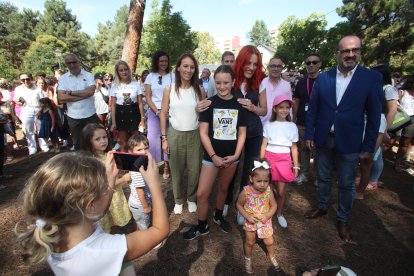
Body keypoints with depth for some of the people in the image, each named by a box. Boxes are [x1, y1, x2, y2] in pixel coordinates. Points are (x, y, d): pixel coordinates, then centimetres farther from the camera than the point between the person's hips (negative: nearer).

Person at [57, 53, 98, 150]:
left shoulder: (89, 75, -2)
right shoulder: (63, 79, 1)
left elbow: (91, 91, -18)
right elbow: (61, 98, -11)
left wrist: (71, 92, -12)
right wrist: (83, 95, -16)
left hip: (90, 115, -1)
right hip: (73, 117, 2)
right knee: (77, 143, 16)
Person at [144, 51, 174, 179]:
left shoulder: (172, 76, 3)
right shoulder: (151, 76, 8)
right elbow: (148, 97, 4)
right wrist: (157, 111, -7)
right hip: (154, 111, 2)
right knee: (152, 138, 0)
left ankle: (166, 165, 14)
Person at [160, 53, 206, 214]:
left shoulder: (199, 90, 0)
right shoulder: (169, 89, -3)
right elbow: (163, 114, -1)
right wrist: (164, 138, -3)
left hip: (194, 135, 1)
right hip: (175, 134, 0)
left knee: (194, 170, 8)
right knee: (176, 170, 11)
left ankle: (191, 198, 33)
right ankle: (178, 200, 34)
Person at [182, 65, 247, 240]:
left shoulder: (239, 105, 0)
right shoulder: (209, 103, -6)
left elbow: (242, 133, 3)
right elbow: (203, 132, -8)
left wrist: (236, 154, -8)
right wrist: (213, 156, -15)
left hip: (231, 156, 2)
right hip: (212, 156, -2)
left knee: (224, 188, 18)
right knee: (202, 194, -3)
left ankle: (218, 216, 41)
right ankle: (202, 227, 19)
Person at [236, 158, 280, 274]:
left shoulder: (268, 191, -22)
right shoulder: (246, 192, -27)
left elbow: (274, 205, -7)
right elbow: (239, 205, -11)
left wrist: (268, 215, -22)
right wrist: (247, 216, -21)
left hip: (265, 222, 1)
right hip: (250, 222, -1)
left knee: (270, 242, 16)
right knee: (250, 242, 19)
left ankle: (271, 256, 50)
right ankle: (248, 259, 49)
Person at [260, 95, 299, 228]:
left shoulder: (292, 126, 5)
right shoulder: (268, 125, 2)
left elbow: (294, 148, 9)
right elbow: (264, 145, 2)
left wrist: (296, 165, 8)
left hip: (284, 160, 1)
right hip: (269, 158, 0)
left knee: (281, 190, 6)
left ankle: (280, 214, 29)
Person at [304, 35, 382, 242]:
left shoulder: (372, 78, -6)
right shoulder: (323, 78, -1)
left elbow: (374, 116, -4)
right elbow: (312, 109, 3)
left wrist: (369, 146, -5)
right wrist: (309, 134, 0)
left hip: (349, 142, -1)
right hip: (323, 139, 2)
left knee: (347, 184, 11)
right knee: (323, 178, 18)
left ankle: (343, 219, 32)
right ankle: (322, 207, 40)